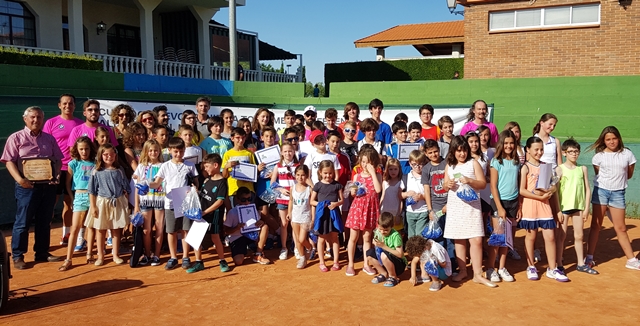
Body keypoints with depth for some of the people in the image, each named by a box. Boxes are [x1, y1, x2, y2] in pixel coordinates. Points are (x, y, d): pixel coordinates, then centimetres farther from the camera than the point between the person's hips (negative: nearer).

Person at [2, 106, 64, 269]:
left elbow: (58, 160, 14)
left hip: (48, 185, 4)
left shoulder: (49, 139, 12)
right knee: (22, 222, 1)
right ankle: (17, 256, 11)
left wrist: (56, 175, -4)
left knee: (45, 221, 11)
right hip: (27, 186, -4)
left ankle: (42, 252, 21)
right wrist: (19, 179, -20)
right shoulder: (16, 138, 0)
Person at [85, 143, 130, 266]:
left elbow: (126, 189, 6)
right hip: (102, 202, -1)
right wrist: (92, 206, -6)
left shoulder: (119, 171, 2)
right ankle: (100, 256, 19)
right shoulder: (96, 172, -3)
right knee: (100, 230, 8)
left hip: (117, 203, 1)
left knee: (116, 230, 8)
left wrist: (126, 204, 3)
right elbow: (92, 191, -2)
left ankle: (116, 255, 20)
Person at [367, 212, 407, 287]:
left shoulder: (395, 235, -22)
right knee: (369, 253, -15)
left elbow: (400, 254, -24)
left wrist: (384, 246, -28)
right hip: (384, 263, 6)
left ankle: (393, 277, -9)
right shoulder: (378, 231, -5)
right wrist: (376, 244, -19)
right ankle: (384, 274, 1)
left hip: (399, 264, -6)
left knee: (384, 255, -34)